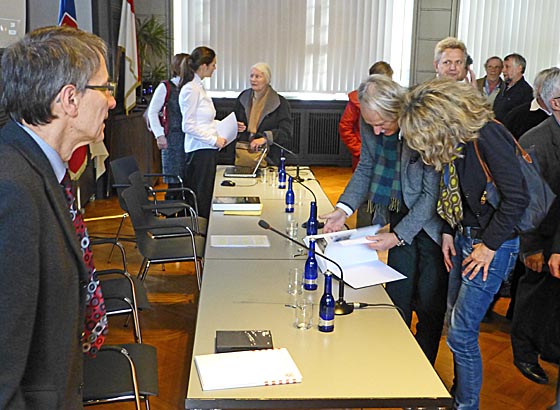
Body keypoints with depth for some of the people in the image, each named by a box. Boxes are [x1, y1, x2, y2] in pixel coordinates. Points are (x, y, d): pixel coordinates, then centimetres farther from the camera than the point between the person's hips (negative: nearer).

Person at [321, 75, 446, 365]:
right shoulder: (370, 125, -8)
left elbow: (432, 193, -22)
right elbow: (365, 169, 7)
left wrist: (398, 235, -26)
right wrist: (343, 209, -7)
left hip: (431, 224, -5)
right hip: (399, 218, 5)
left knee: (429, 304, 6)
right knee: (397, 300, 11)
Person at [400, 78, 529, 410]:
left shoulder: (487, 135, -23)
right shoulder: (455, 139, 3)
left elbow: (517, 197, -23)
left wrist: (489, 245, -17)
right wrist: (449, 232, 6)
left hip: (491, 244, -8)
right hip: (464, 237, 9)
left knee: (462, 334, -4)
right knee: (459, 322, 18)